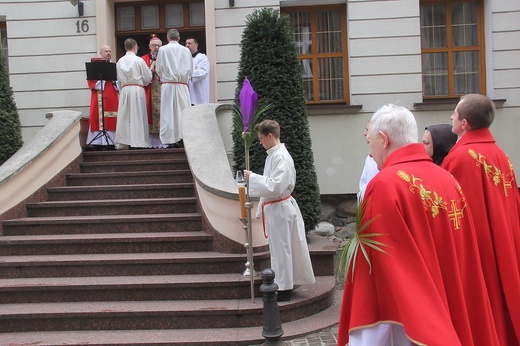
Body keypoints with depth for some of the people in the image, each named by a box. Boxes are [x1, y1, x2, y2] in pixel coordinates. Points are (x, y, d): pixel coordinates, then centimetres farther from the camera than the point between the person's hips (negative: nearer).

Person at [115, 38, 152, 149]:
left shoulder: (120, 61, 6)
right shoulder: (139, 60, -5)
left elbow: (118, 79, 11)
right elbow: (148, 78, 0)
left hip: (124, 90, 4)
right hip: (137, 90, -4)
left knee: (124, 117, 7)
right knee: (137, 117, -1)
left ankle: (122, 143, 9)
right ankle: (137, 141, -2)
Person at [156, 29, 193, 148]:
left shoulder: (163, 50, 0)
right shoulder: (186, 50, 6)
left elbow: (159, 69, 5)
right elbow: (190, 69, 10)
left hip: (168, 85, -2)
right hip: (182, 85, 2)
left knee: (169, 111, -1)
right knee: (183, 111, 4)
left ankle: (172, 140, -4)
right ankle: (183, 137, 1)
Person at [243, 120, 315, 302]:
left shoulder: (281, 157, -20)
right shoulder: (272, 155, 10)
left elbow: (275, 186, -27)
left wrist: (253, 177, -21)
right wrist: (261, 203, 19)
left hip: (280, 210, -9)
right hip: (274, 208, 9)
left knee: (281, 249, 1)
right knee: (279, 248, 17)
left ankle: (284, 289, 12)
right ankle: (284, 284, 28)